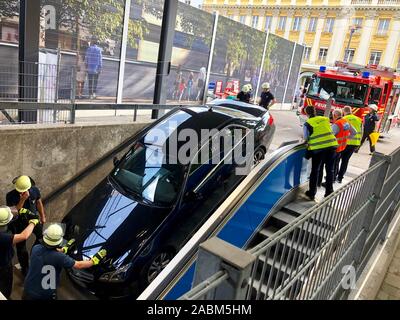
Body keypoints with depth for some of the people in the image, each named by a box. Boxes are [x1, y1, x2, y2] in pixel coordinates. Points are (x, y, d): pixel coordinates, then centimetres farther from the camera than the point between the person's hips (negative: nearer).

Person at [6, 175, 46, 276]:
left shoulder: (35, 190, -18)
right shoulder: (11, 196, -26)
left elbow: (39, 203, 0)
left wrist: (42, 216, 8)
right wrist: (22, 199, -41)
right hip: (20, 223, -2)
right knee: (21, 247, 10)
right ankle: (24, 267, 32)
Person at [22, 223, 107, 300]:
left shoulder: (36, 249, -14)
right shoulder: (59, 257, -27)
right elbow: (79, 265, -15)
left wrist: (65, 249, 18)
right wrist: (95, 260, -2)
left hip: (29, 290, 4)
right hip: (46, 295, -4)